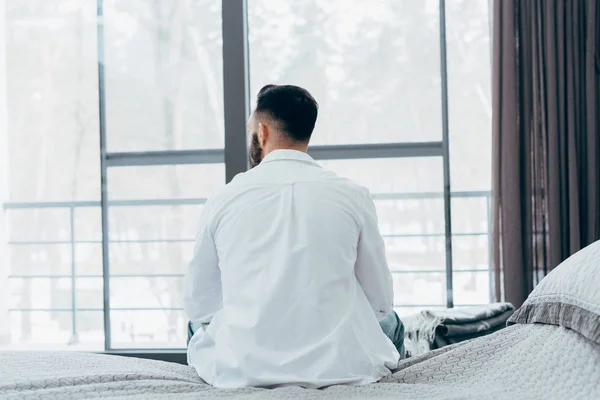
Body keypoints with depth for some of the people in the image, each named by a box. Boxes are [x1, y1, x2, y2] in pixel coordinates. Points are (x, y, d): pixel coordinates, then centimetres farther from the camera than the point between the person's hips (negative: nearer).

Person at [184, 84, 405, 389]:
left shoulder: (222, 201, -1)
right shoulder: (353, 196, -2)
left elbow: (199, 305, 9)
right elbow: (380, 301, 6)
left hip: (242, 371, 1)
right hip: (344, 368, 0)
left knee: (198, 324, 35)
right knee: (389, 321, 33)